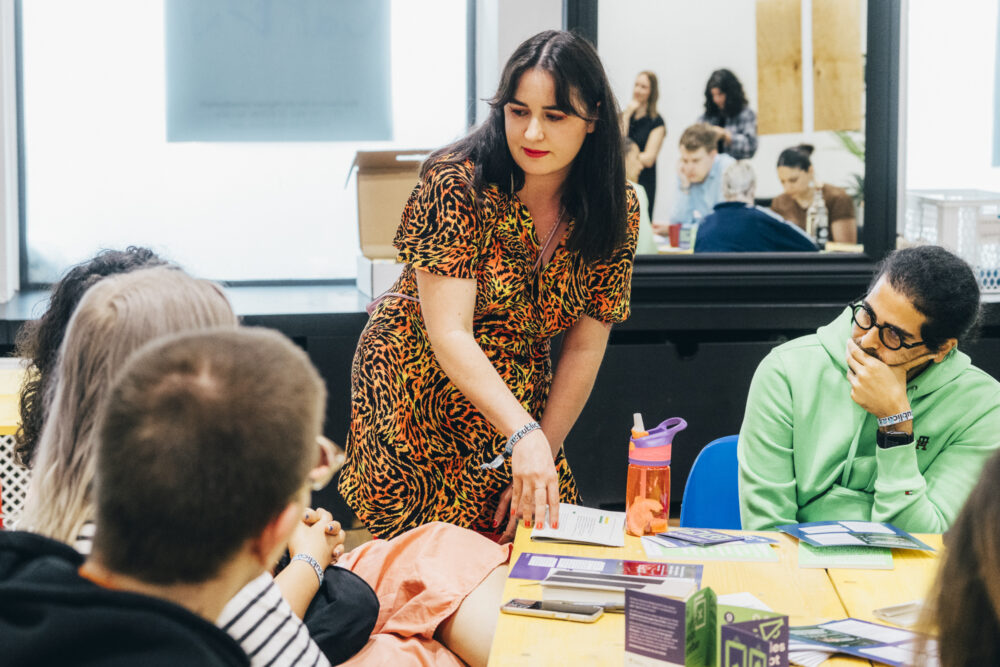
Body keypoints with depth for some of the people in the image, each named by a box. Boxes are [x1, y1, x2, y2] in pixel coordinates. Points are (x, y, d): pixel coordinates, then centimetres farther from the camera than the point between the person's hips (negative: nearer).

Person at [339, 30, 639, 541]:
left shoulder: (616, 211, -7)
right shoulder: (458, 183, -20)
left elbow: (583, 349, -4)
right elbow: (449, 334, -26)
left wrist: (540, 463, -9)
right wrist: (525, 436, -38)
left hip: (523, 403, 4)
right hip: (417, 392, -4)